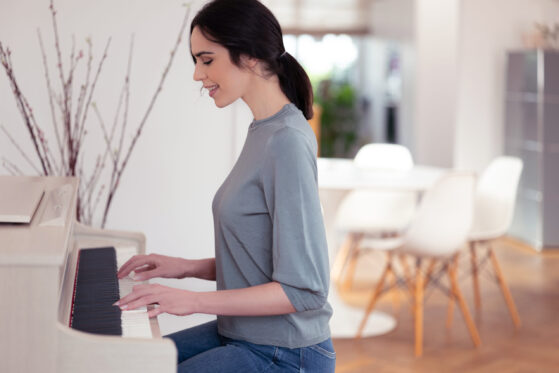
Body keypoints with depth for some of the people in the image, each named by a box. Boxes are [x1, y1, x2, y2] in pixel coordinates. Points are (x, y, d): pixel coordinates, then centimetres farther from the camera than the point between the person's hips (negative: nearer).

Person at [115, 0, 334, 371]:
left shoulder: (288, 142, -21)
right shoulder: (265, 132, 8)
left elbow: (304, 290, -24)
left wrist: (194, 300, -22)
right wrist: (188, 267, 6)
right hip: (243, 336, 9)